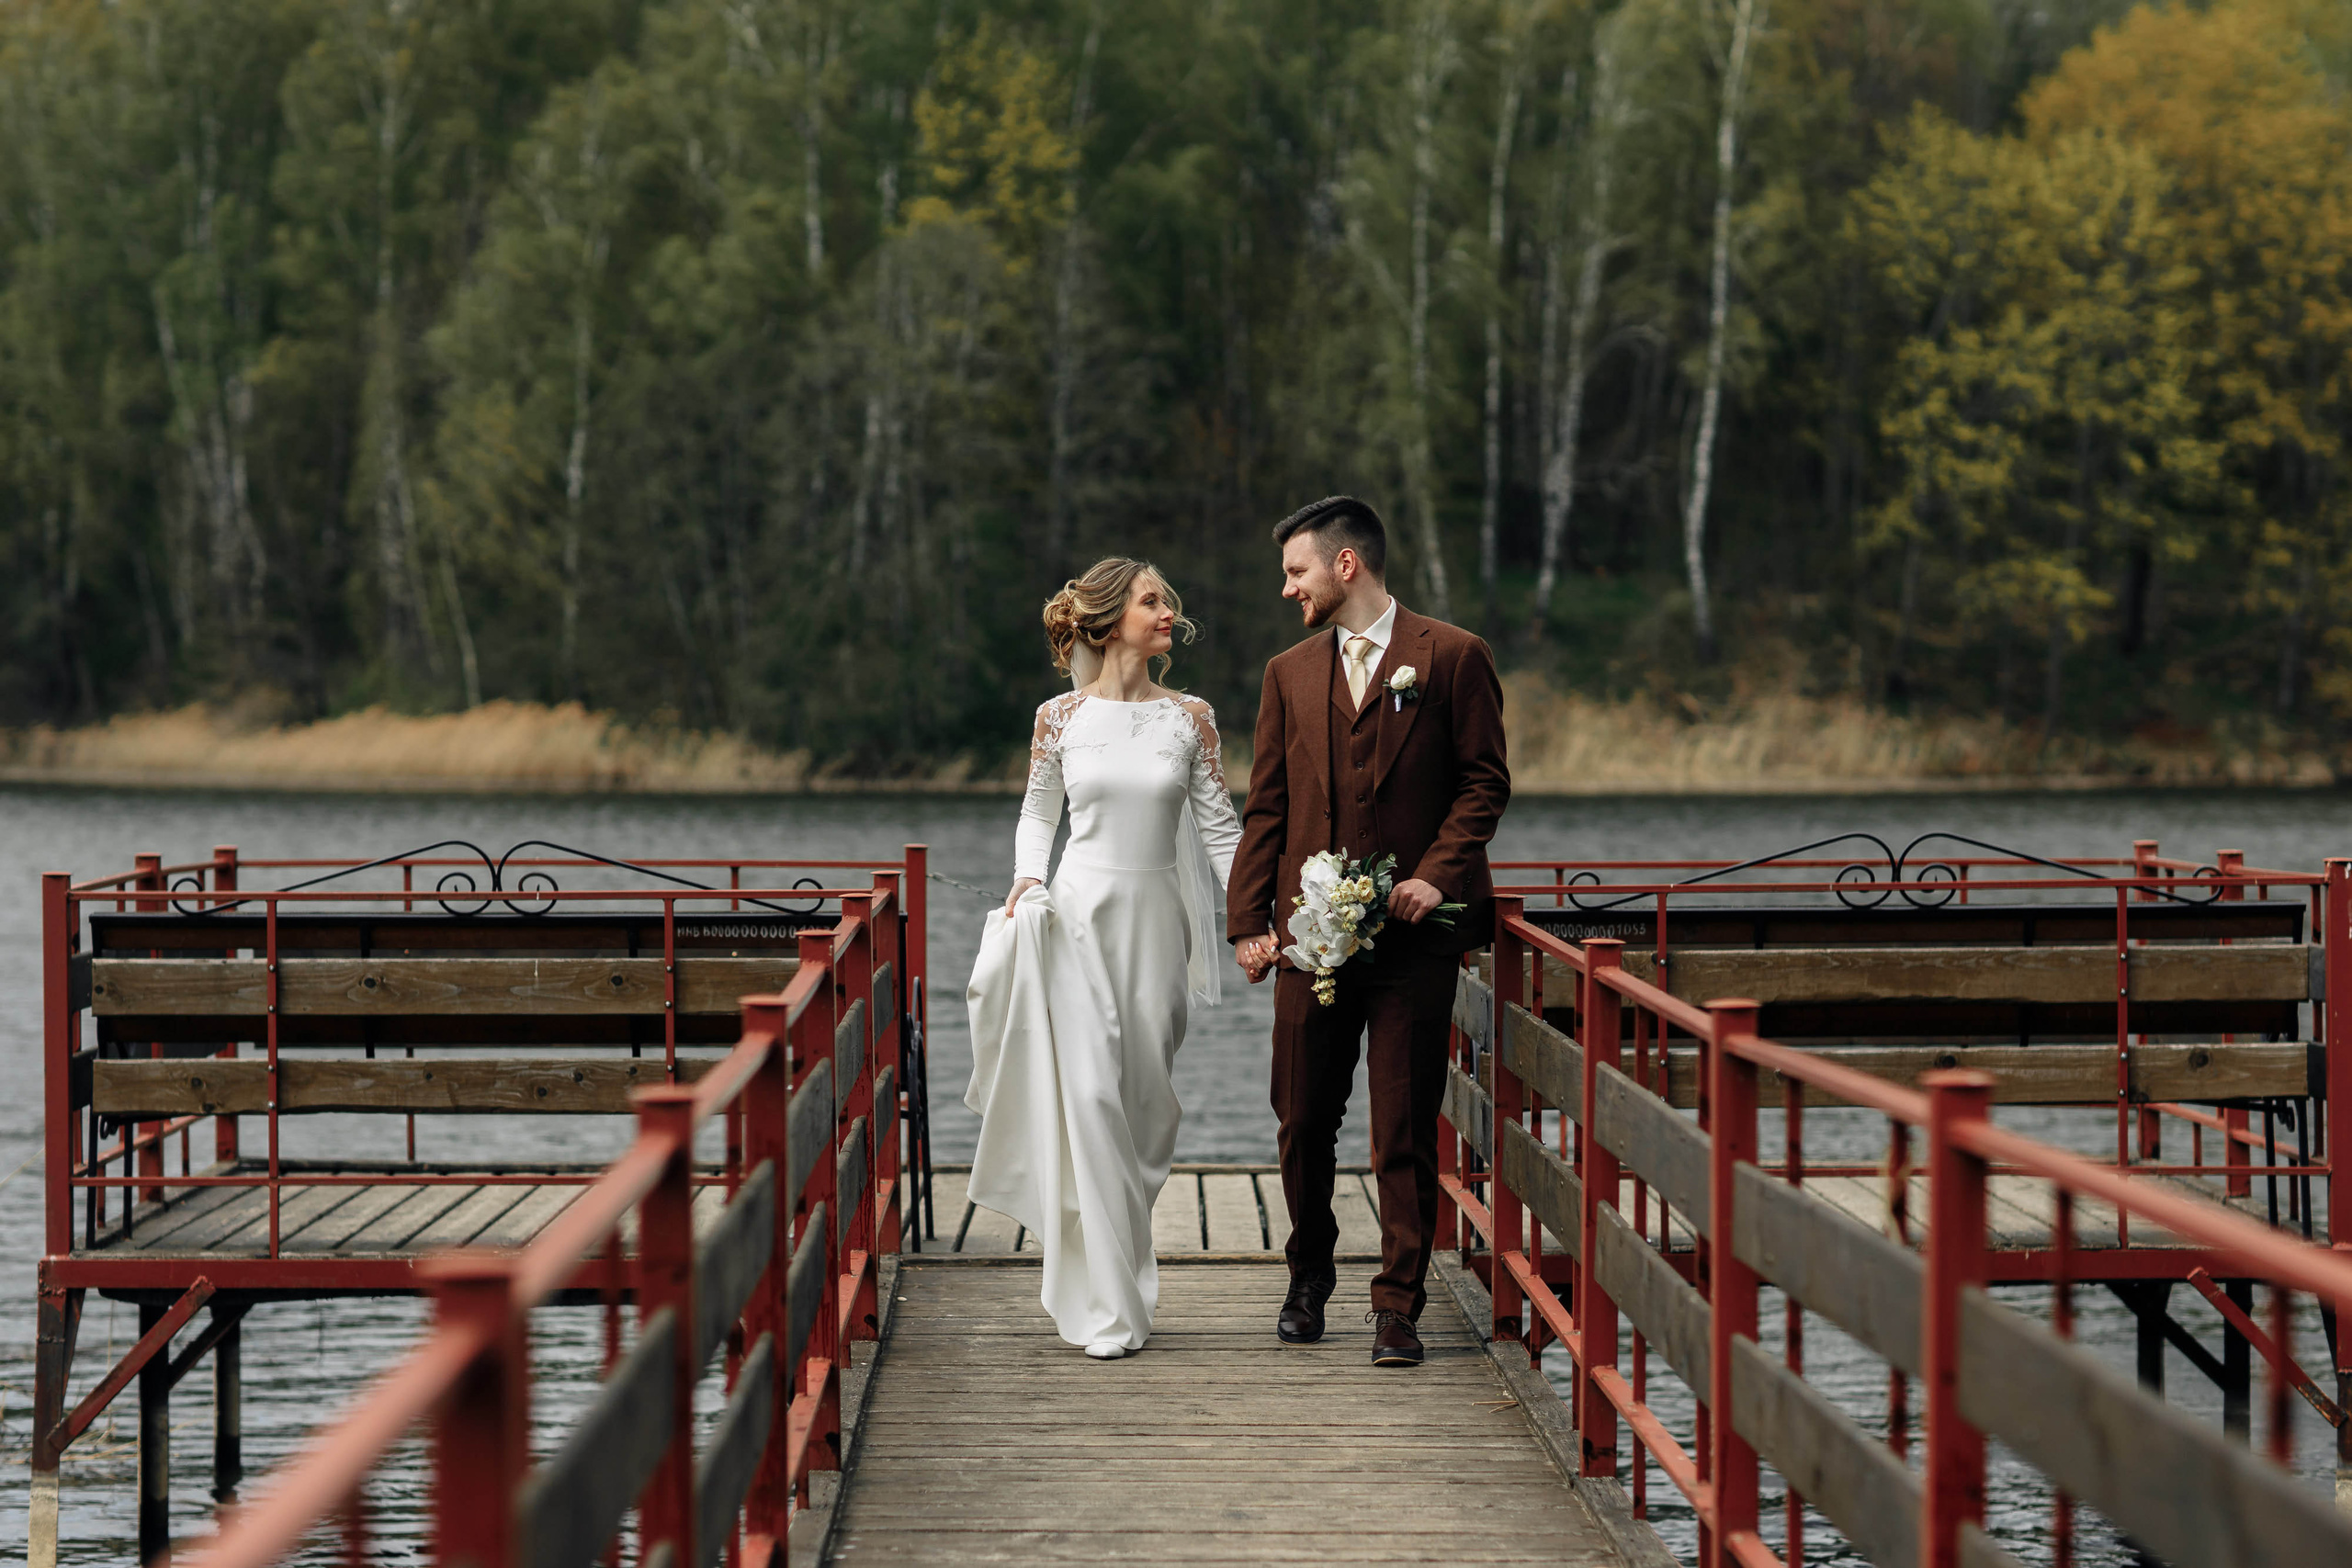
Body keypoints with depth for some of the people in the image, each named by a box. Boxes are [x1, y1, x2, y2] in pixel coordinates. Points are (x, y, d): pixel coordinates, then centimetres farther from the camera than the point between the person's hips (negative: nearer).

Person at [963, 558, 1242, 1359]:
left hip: (1158, 922, 2)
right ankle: (1109, 1307, -9)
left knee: (1145, 1103, 4)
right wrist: (1028, 877, -5)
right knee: (1091, 1097, -12)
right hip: (1079, 913, -2)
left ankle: (1120, 1272, 23)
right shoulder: (1062, 717, 1)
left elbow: (1218, 825, 4)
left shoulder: (1189, 718, 3)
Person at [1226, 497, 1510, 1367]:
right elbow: (1265, 807, 13)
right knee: (1303, 1121, 8)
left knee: (1405, 1131, -3)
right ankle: (1309, 1278, 28)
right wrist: (1249, 921, 5)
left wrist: (1437, 874, -13)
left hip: (1411, 935, -4)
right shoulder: (1289, 673, 14)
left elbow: (1485, 781, 0)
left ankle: (1397, 1305, 3)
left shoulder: (1452, 658, 2)